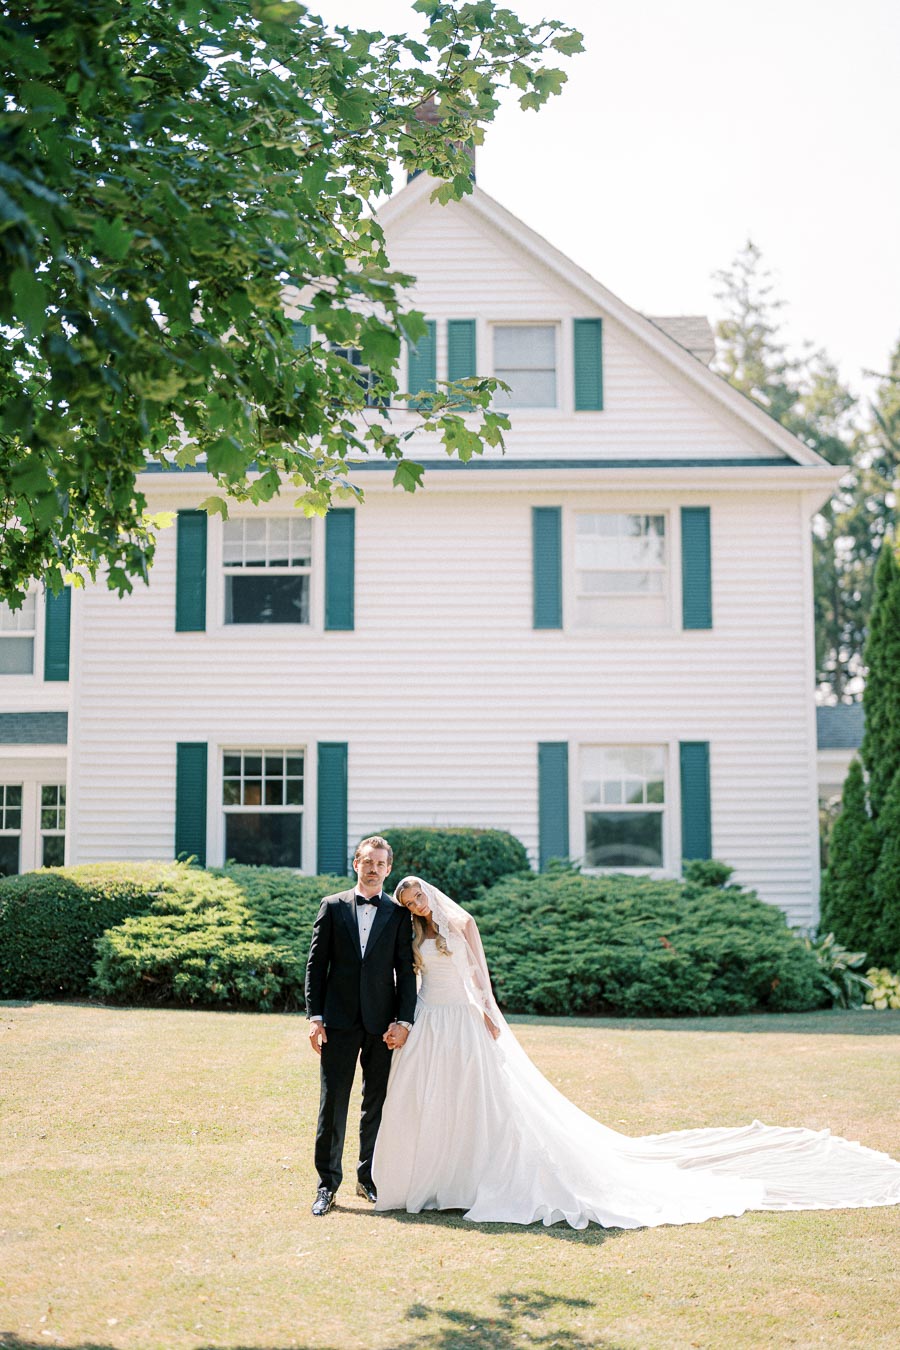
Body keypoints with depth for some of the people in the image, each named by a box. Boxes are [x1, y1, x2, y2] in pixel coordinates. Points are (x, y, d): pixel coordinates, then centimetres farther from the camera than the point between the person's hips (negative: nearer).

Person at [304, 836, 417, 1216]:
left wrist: (403, 1021, -6)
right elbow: (316, 965, 4)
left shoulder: (397, 915, 7)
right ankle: (328, 1184, 8)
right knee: (332, 1104, 0)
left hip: (381, 1024, 1)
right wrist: (315, 1017, -3)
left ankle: (369, 1178, 21)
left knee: (377, 1105, 7)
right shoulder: (332, 907, 5)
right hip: (339, 1021, -1)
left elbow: (406, 973, 5)